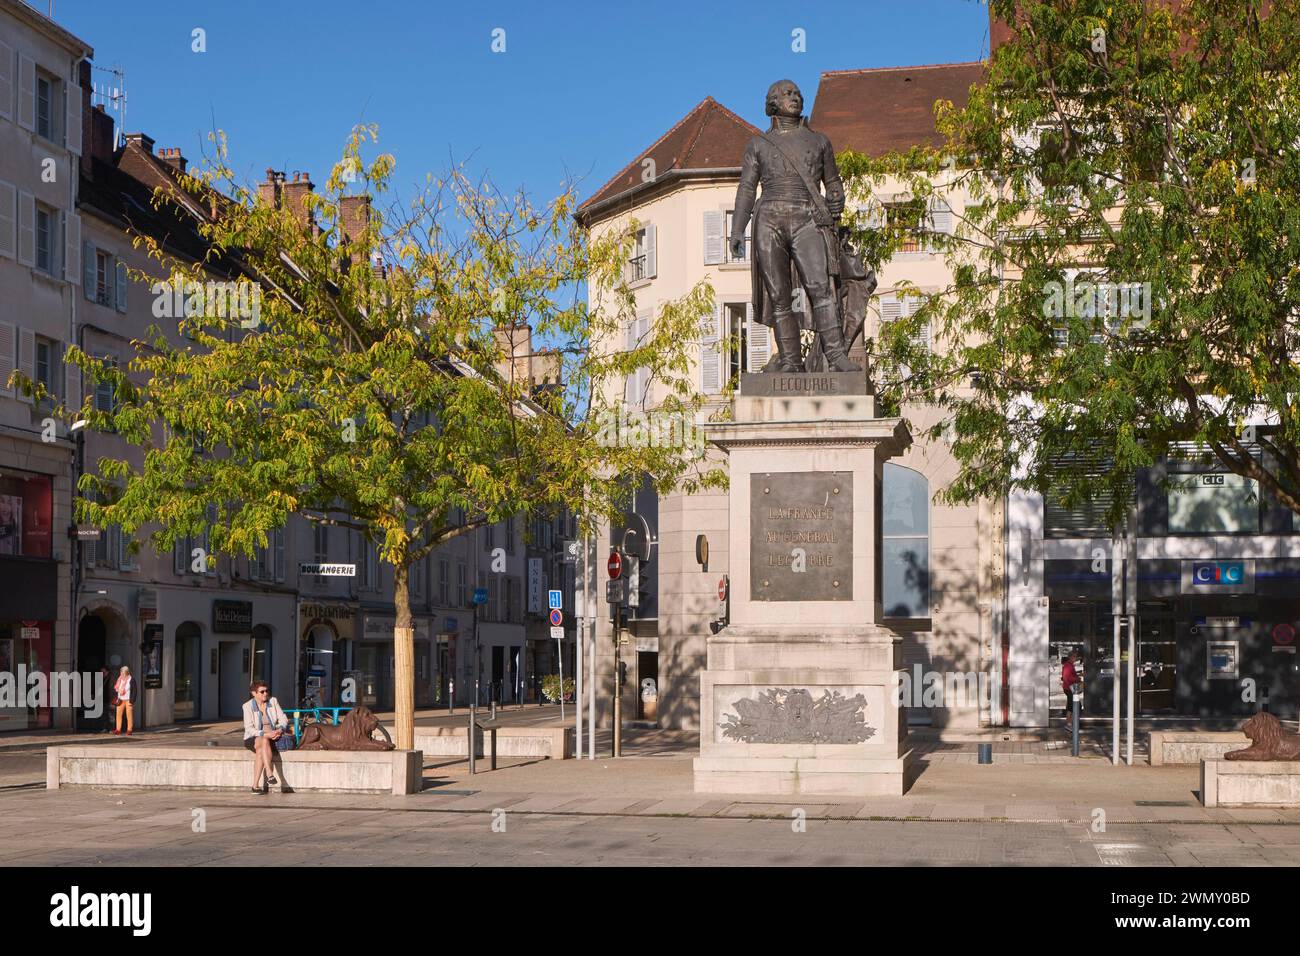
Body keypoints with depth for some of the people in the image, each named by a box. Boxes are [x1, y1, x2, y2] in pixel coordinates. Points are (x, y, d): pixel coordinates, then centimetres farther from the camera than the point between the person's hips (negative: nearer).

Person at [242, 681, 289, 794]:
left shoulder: (273, 701, 3)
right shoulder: (248, 706, -6)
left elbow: (283, 719, 2)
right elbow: (249, 728, -13)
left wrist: (280, 729, -21)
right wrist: (265, 734, -28)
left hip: (271, 737, 2)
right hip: (253, 738, -2)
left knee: (260, 752, -32)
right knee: (264, 742, -37)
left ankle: (255, 785, -35)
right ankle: (270, 774, -48)